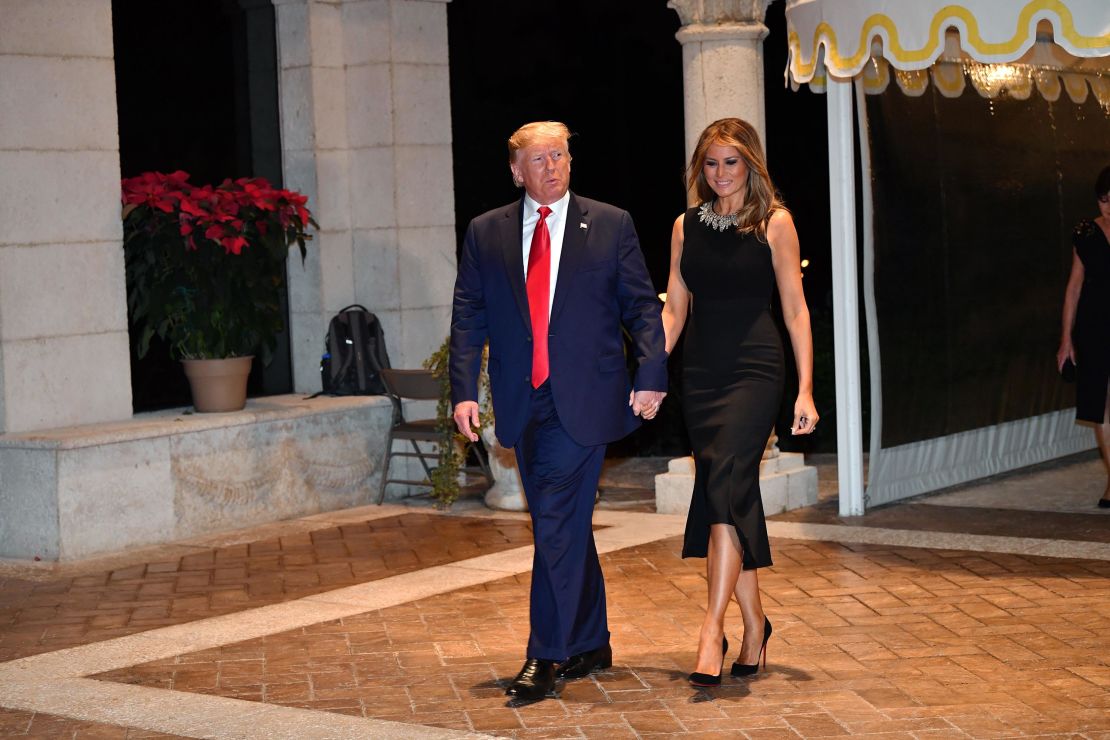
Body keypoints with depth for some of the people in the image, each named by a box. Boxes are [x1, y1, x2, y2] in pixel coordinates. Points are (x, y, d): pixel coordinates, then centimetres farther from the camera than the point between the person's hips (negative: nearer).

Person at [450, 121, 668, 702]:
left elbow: (642, 307, 3)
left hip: (584, 400, -4)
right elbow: (468, 318, 7)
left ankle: (545, 658, -5)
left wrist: (651, 375, -8)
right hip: (523, 403, 4)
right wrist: (464, 390, -3)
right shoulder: (485, 233, 9)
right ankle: (591, 646, 26)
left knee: (556, 524, -10)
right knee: (565, 526, 13)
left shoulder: (611, 226, 3)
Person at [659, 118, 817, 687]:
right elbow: (674, 310, 11)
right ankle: (753, 623, 19)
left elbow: (795, 309, 0)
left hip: (754, 371, -4)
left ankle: (712, 628, -22)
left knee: (726, 485, -18)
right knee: (731, 494, 7)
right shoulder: (686, 227, 11)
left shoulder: (774, 223, 0)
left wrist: (805, 389, -5)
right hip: (700, 375, 4)